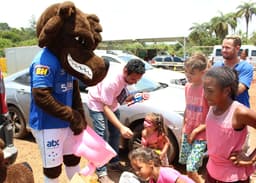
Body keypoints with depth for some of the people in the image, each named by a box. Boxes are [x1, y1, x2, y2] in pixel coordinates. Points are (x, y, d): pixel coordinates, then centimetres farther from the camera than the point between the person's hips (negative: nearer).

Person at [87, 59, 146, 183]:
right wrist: (122, 127, -45)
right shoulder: (111, 81, -39)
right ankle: (101, 173, 1)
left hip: (112, 104, 7)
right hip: (98, 105, -7)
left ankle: (114, 162, 33)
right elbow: (105, 108, -36)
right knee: (102, 137, -11)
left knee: (115, 134, 14)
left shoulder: (127, 78, -17)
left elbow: (123, 97, -3)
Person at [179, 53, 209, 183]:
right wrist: (184, 126, 10)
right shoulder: (187, 87, 1)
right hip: (187, 132, 7)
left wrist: (196, 131, -14)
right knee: (185, 163, 18)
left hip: (200, 135, -6)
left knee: (190, 169, -7)